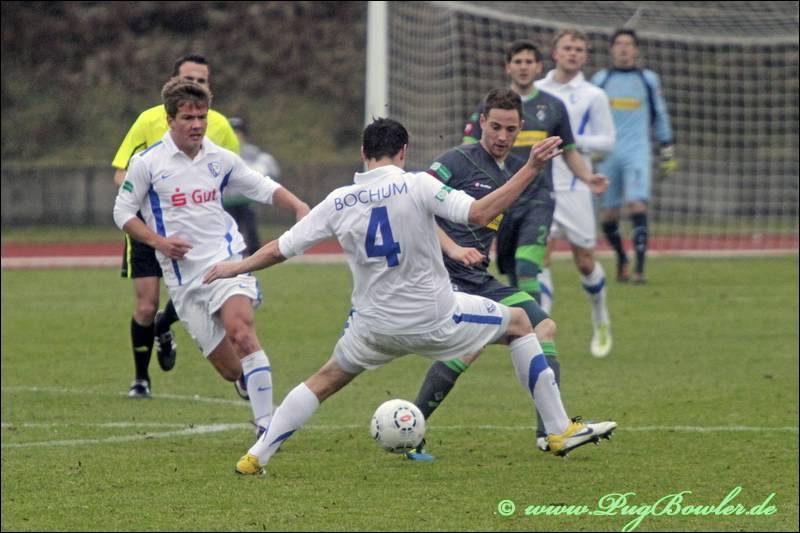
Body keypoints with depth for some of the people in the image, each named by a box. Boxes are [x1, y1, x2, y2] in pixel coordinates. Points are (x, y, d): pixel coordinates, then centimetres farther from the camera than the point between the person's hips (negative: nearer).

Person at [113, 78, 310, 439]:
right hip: (183, 277, 0)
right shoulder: (148, 162, -1)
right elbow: (123, 212, 6)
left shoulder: (220, 159, 7)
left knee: (240, 330, -28)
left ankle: (266, 423, -30)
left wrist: (299, 207, 0)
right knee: (230, 370, -4)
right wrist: (159, 241, -10)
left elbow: (263, 187, 18)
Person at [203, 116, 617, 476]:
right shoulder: (416, 186, -13)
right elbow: (479, 214, -22)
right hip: (435, 318, -3)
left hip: (375, 325, 3)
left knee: (324, 382, 25)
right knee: (519, 324, 19)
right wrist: (531, 169, -19)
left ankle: (256, 457, 18)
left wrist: (237, 267, 22)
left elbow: (280, 249, 5)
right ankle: (560, 431, 17)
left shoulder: (338, 202, -1)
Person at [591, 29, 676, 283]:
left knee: (637, 204, -18)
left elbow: (660, 116, 14)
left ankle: (640, 267, -19)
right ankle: (621, 259, 25)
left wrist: (668, 153, 13)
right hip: (607, 155, 2)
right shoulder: (600, 79, 9)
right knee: (607, 214, 2)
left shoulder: (648, 79, 8)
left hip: (637, 153, -2)